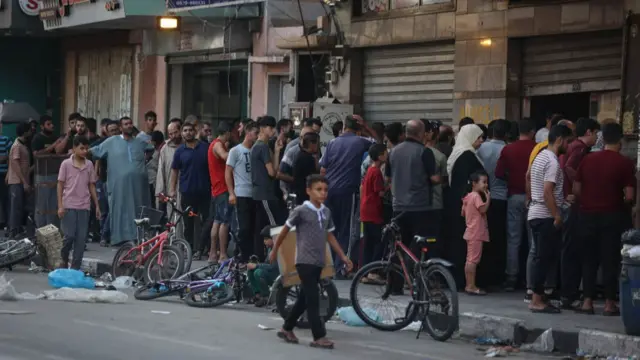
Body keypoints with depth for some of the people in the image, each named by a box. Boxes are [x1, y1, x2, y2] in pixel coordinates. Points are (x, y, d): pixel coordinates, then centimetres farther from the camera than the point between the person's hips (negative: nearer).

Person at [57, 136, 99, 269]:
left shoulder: (89, 165, 6)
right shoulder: (66, 164, -3)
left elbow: (91, 186, 12)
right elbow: (60, 185, -1)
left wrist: (97, 206, 9)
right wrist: (60, 206, -7)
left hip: (84, 207, 3)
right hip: (69, 206, -3)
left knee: (81, 238, 0)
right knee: (69, 236, -7)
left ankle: (76, 267, 6)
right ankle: (63, 260, 18)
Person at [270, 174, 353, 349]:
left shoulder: (326, 212, 8)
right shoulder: (301, 211, -10)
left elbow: (330, 236, 16)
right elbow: (285, 230, -1)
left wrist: (343, 257, 12)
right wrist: (274, 251, 5)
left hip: (319, 262, 7)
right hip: (305, 261, -7)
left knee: (304, 298, 13)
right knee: (313, 299, -8)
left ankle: (287, 329, 26)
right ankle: (319, 337, -6)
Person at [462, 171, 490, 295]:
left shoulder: (468, 196, 15)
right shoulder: (476, 196, -13)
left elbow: (463, 213, 19)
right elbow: (483, 209, -24)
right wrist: (488, 198, -14)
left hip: (471, 232, 10)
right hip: (476, 233, -10)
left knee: (470, 260, 12)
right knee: (473, 260, -10)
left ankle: (469, 285, 16)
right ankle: (471, 286, -11)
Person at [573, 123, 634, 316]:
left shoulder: (588, 159, 2)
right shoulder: (624, 163, -9)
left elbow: (576, 189, 4)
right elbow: (629, 196, -11)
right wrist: (621, 203, 9)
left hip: (588, 214, 3)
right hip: (612, 215, -3)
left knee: (589, 258, 11)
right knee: (610, 259, 4)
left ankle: (587, 301, 10)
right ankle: (609, 303, 5)